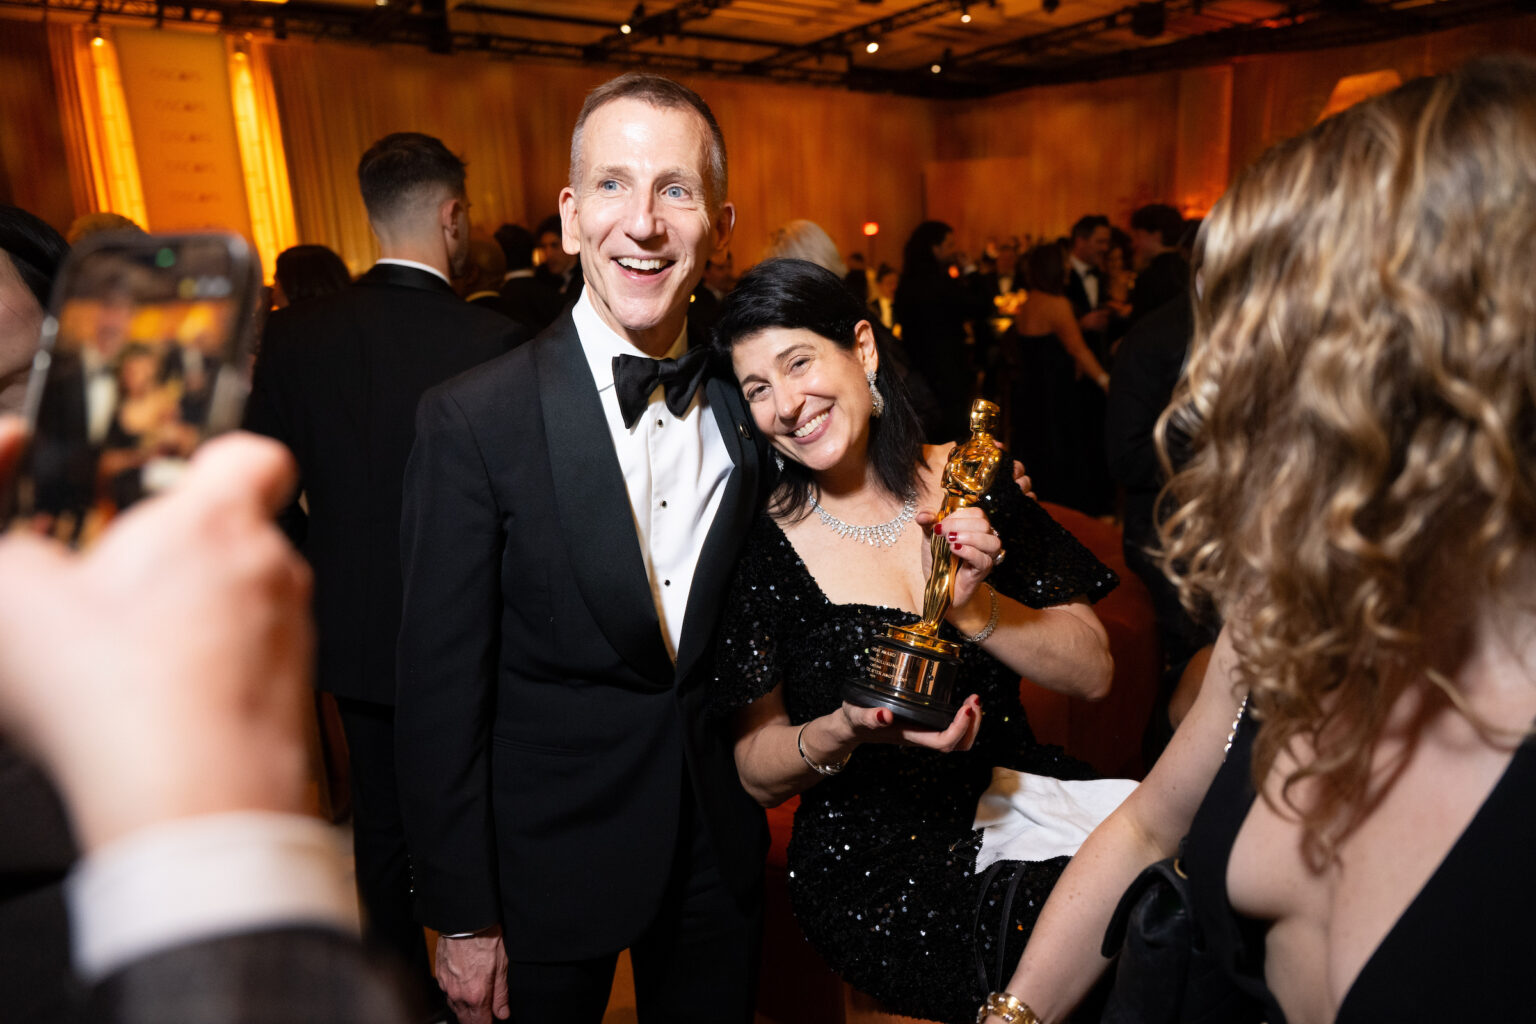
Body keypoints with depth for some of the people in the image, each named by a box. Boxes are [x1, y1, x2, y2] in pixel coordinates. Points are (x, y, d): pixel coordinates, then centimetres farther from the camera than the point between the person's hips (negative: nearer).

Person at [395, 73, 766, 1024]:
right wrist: (463, 916, -9)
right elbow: (442, 690, -13)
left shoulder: (748, 401, -5)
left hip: (720, 843, 4)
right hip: (551, 862, -3)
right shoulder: (473, 420, -18)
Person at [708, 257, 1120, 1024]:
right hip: (878, 869, -4)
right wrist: (845, 733, -23)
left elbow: (1093, 672, -2)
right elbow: (756, 774, -3)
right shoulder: (761, 543, -10)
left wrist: (973, 606, -18)